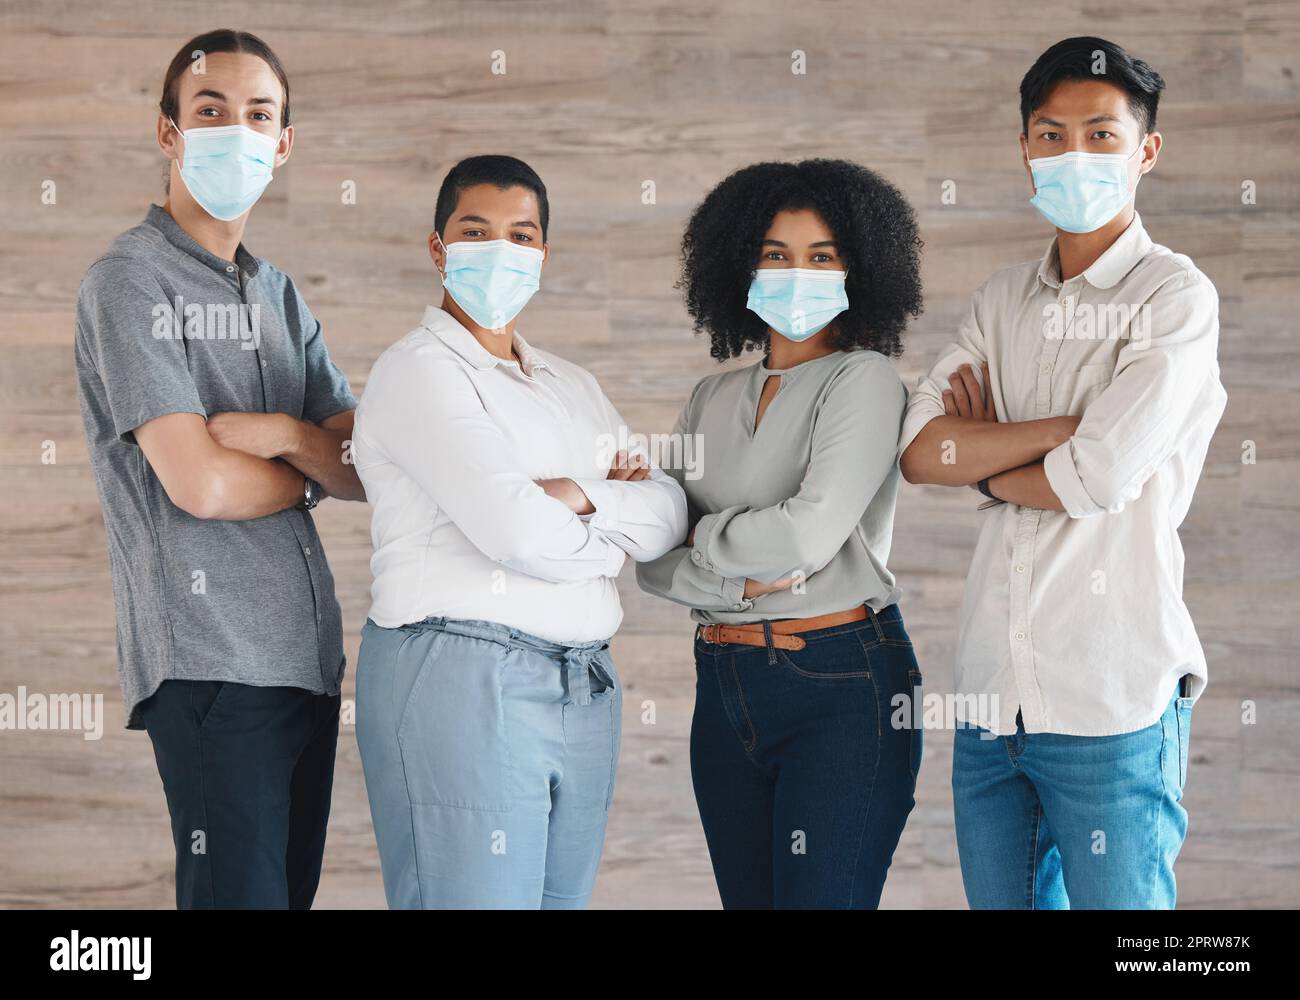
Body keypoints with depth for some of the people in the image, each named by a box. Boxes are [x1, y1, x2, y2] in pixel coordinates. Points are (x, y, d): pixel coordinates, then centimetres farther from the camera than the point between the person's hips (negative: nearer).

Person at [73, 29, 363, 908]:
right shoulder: (131, 281, -5)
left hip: (309, 651, 7)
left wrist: (284, 433, -9)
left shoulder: (279, 294, 18)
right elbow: (203, 485, -14)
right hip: (213, 660, -7)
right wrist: (315, 472, 4)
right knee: (240, 894, -10)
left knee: (294, 891, 10)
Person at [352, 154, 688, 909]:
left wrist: (581, 497, -10)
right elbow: (517, 531, -17)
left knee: (564, 896, 8)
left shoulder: (574, 387, 20)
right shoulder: (420, 371, -5)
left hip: (585, 691, 7)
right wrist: (610, 544, 2)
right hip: (461, 680, -7)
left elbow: (671, 513, 8)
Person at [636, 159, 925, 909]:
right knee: (747, 898, 10)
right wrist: (740, 582, -11)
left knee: (822, 899, -11)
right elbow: (653, 561, 8)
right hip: (726, 689, 6)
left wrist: (703, 539, 0)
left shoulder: (866, 380, -5)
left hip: (843, 686, -6)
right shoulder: (713, 400, 13)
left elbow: (807, 535, -17)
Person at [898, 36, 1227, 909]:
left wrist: (980, 464, 1)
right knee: (1001, 900, 13)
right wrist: (1065, 427, -11)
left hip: (1109, 704, -6)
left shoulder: (1176, 296, -5)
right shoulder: (1003, 299, 13)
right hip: (992, 693, 6)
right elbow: (919, 450, -1)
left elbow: (1100, 478, -16)